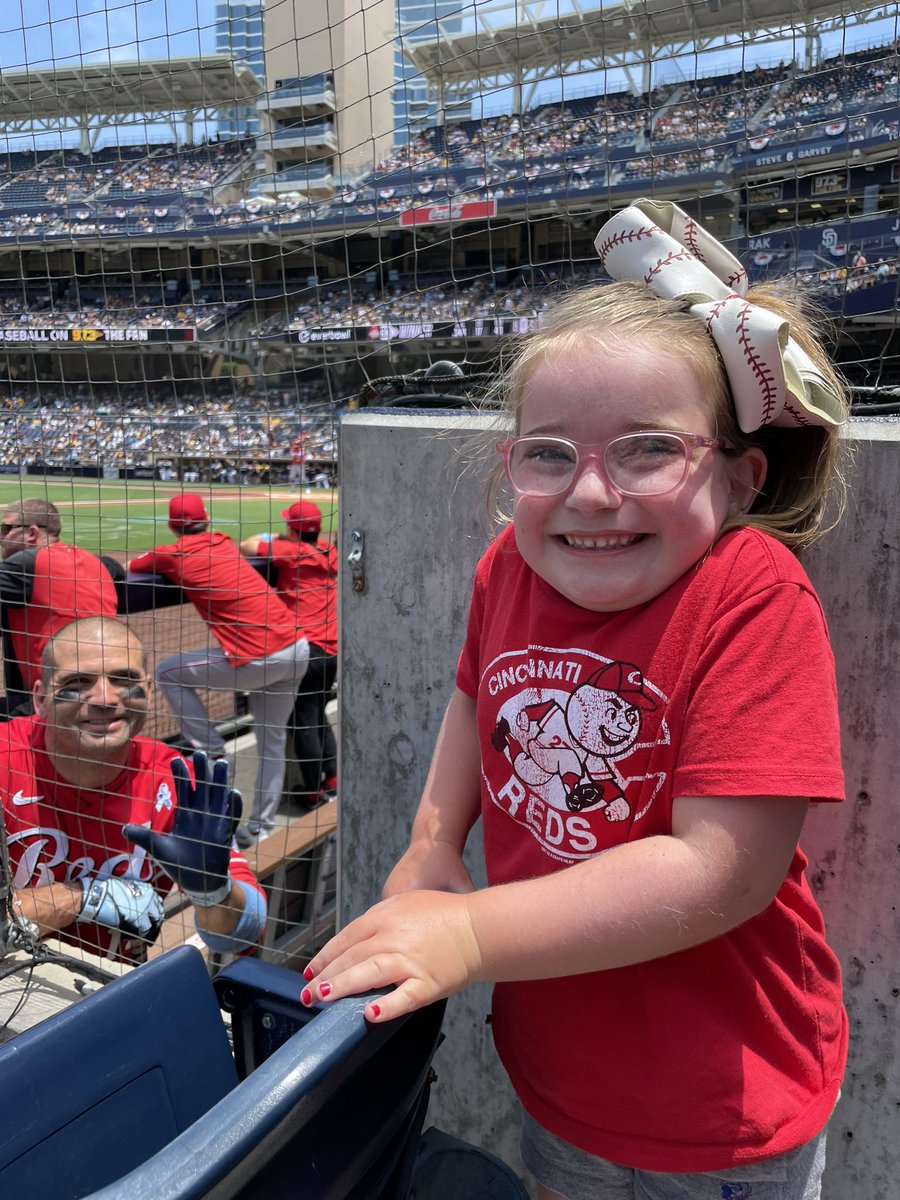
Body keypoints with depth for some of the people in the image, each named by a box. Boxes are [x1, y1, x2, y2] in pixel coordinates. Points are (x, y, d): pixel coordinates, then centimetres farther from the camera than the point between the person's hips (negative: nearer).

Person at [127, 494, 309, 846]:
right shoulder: (224, 542, 15)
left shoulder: (173, 555, 1)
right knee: (273, 740, 19)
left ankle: (211, 751, 13)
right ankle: (261, 826, 28)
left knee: (168, 673, 13)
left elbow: (125, 568, 14)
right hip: (297, 647, 7)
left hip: (258, 658, -7)